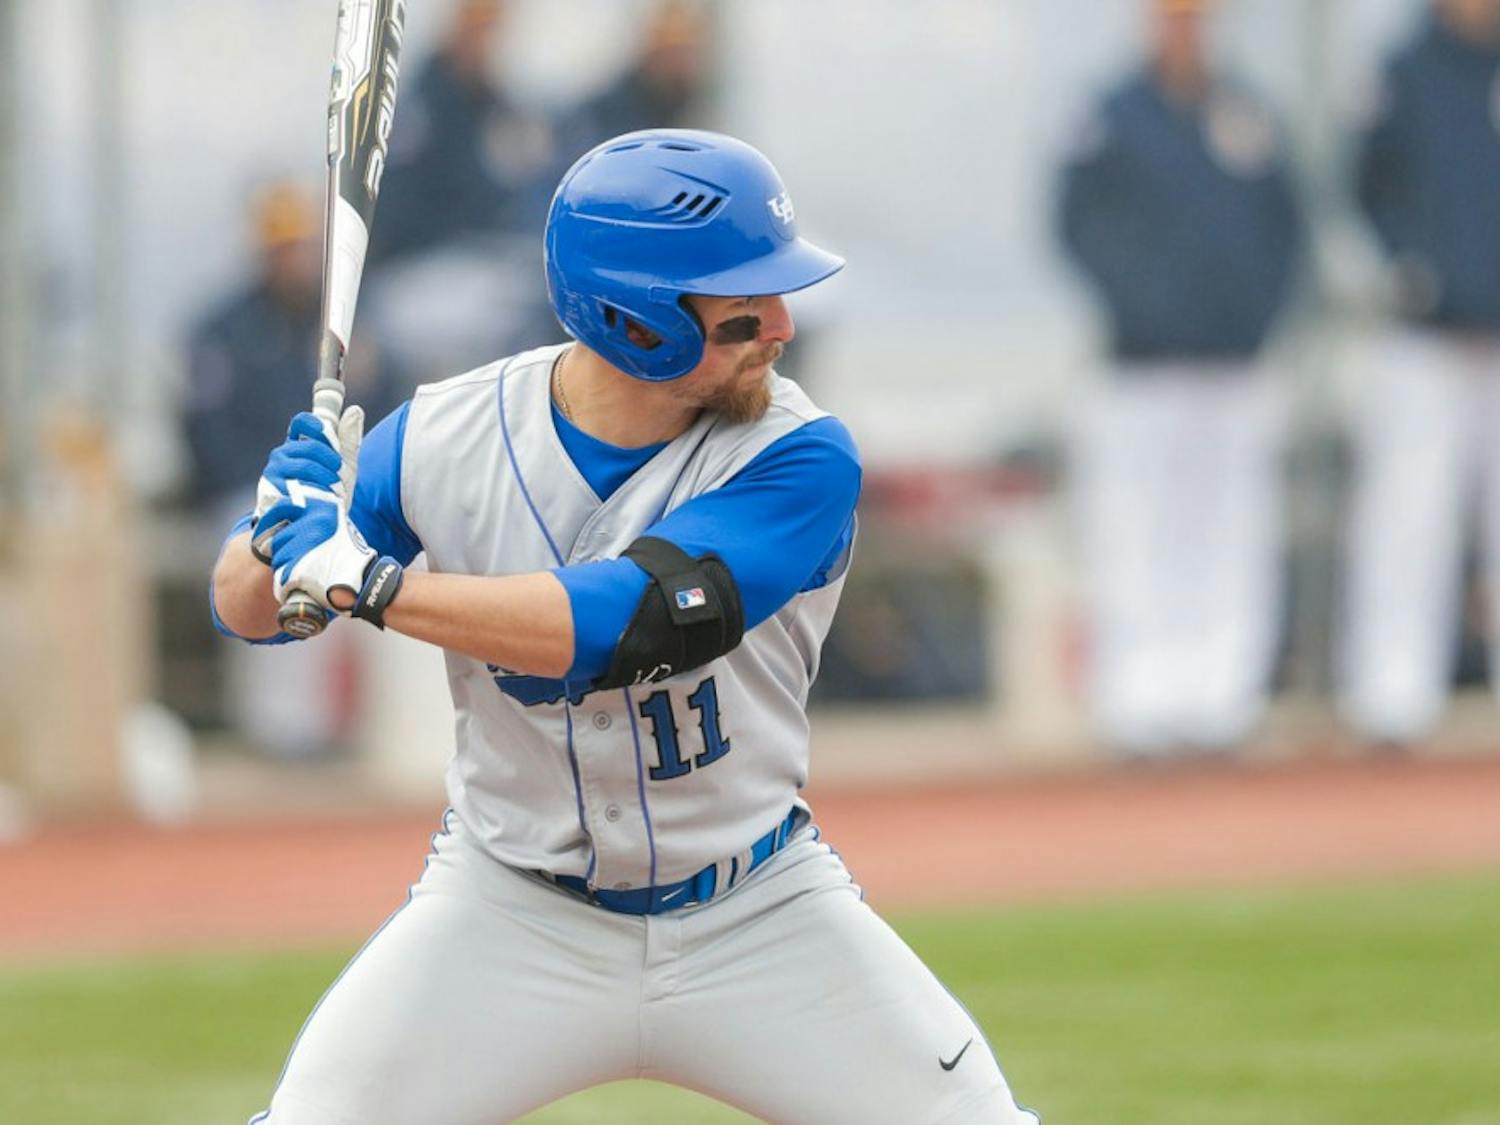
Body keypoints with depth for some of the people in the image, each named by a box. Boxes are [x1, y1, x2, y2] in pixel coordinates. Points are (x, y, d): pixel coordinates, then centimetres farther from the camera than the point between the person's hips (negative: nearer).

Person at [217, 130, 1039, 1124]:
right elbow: (244, 606, -1)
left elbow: (630, 623, -34)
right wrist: (281, 534, -25)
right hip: (512, 916, 1)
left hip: (761, 917, 0)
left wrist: (367, 582, -35)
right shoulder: (445, 440, -13)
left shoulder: (798, 460, -19)